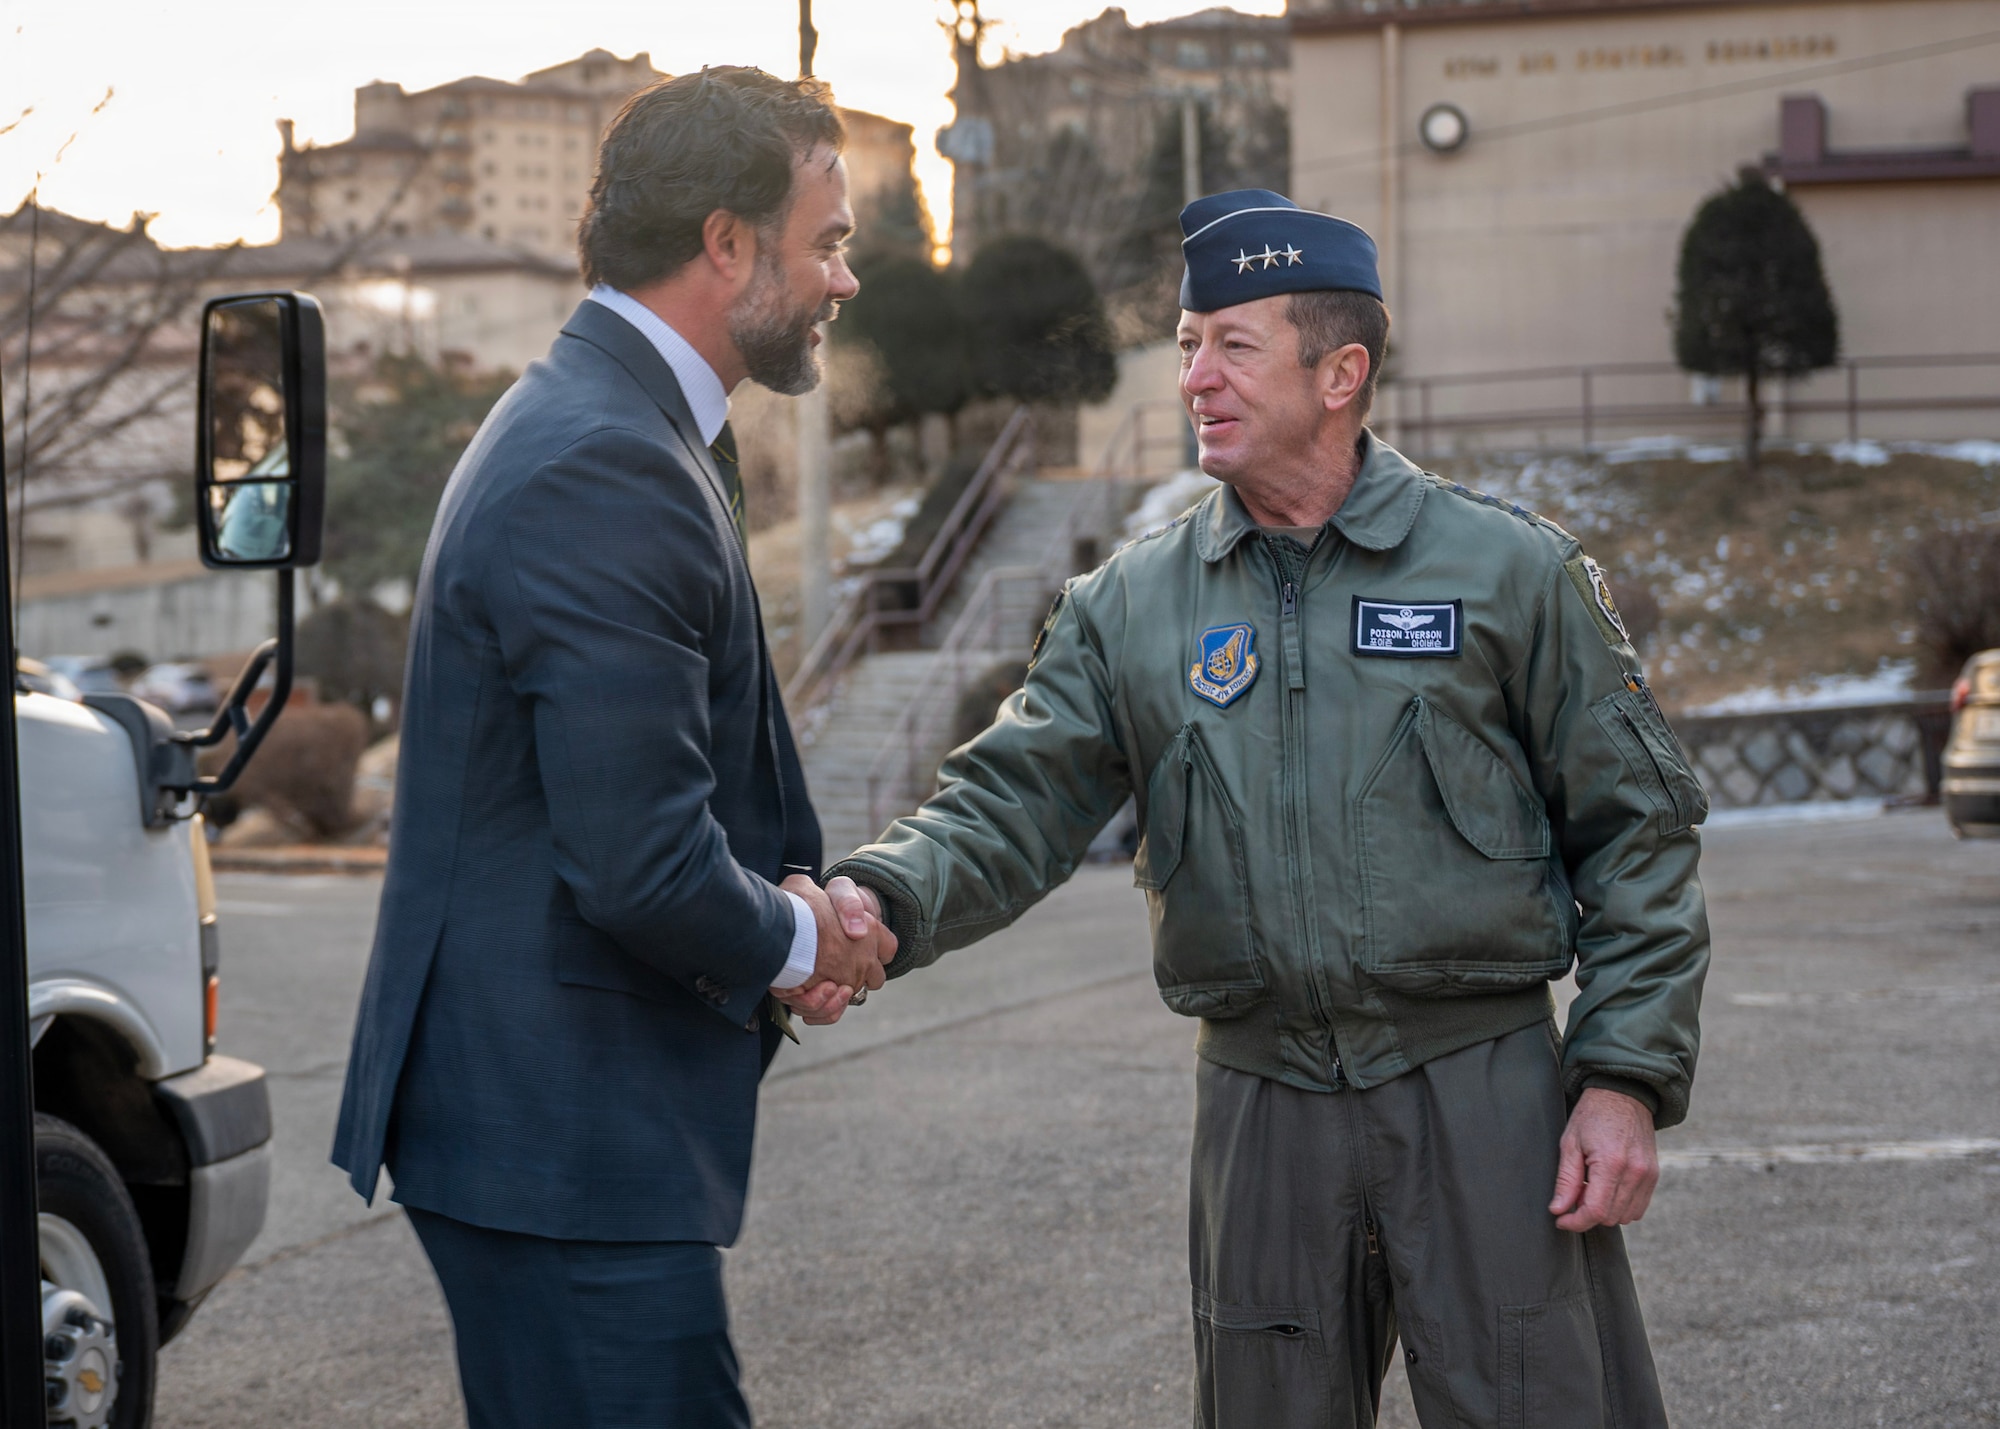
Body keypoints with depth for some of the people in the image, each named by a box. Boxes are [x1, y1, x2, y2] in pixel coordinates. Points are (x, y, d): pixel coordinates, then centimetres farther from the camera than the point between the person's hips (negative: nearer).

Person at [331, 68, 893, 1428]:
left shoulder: (590, 427, 14)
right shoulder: (608, 472, -20)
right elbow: (641, 868, -25)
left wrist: (788, 905, 7)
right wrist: (795, 940, -6)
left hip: (538, 1111, 11)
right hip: (566, 1139, -11)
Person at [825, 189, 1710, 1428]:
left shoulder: (1509, 569, -1)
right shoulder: (1131, 608, 6)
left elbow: (1636, 826, 1)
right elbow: (1014, 801, -1)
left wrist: (1627, 1080, -6)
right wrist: (882, 900, -22)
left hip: (1485, 1096, -3)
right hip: (1262, 1112, 3)